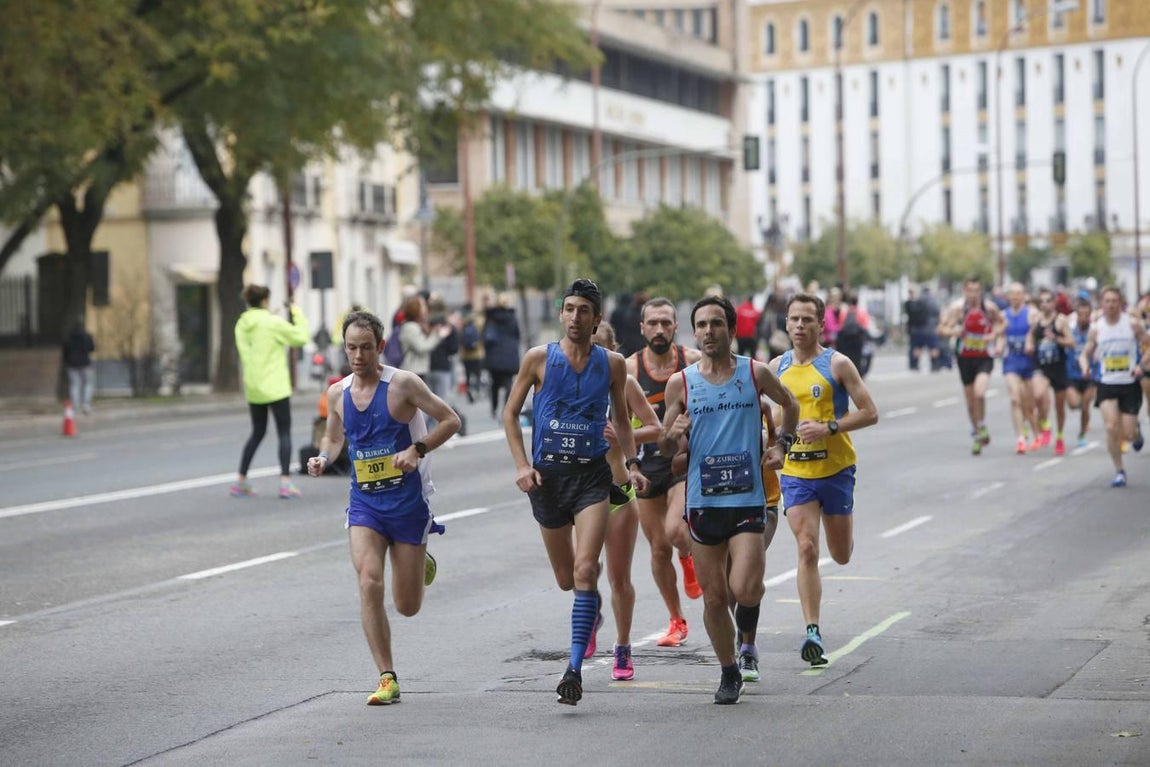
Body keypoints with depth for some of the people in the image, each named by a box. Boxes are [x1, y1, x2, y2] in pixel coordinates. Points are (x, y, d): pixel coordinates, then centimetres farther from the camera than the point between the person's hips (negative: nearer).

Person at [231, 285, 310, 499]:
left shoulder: (242, 324, 5)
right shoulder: (274, 322, -13)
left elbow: (244, 353, 10)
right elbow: (301, 337, -5)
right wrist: (298, 315, 5)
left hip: (253, 387, 6)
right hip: (275, 386, -6)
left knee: (257, 433, 17)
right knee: (284, 433, -1)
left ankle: (241, 481, 17)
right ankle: (285, 482, -10)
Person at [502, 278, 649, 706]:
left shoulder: (612, 364, 3)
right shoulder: (539, 359, -2)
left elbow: (621, 419, 15)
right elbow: (511, 414, 5)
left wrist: (631, 464, 1)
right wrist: (521, 465, -7)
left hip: (592, 475, -1)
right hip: (547, 474, 1)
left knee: (584, 571, -16)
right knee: (566, 579, 11)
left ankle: (574, 669, -15)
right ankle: (592, 606, 48)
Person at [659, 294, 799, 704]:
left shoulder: (756, 373, 1)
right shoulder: (681, 383, 2)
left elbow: (789, 404, 21)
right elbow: (664, 447, 8)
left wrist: (782, 443, 9)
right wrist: (673, 435, -14)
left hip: (747, 497, -1)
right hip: (703, 500, 1)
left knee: (743, 590, -16)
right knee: (714, 597, 5)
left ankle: (752, 598, 21)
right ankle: (729, 673, 24)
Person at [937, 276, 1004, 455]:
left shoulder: (990, 307, -9)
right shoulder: (958, 308, -11)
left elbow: (1000, 322, 11)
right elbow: (941, 330, -10)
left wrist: (993, 333, -9)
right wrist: (954, 331, -30)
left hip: (985, 357, -1)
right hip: (965, 357, 1)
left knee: (979, 392, -25)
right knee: (970, 401, 9)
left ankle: (982, 426, -1)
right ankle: (977, 435, 29)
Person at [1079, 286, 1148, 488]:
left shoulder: (1133, 324, -4)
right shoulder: (1096, 328, 0)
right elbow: (1086, 354, 8)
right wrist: (1085, 366, -14)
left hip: (1130, 384, -1)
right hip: (1107, 385, 1)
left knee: (1127, 434, -1)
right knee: (1111, 427, -17)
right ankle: (1119, 471, -2)